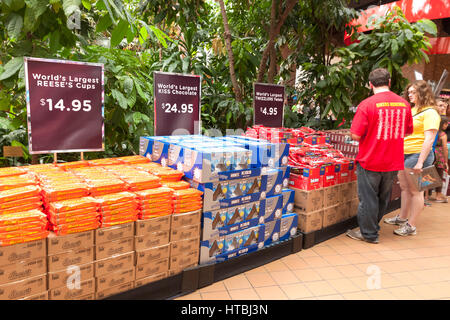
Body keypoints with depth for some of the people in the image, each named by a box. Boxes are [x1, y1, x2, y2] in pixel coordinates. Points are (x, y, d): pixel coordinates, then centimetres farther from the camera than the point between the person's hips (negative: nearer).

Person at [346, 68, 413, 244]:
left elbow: (356, 135, -18)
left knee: (368, 198, 8)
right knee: (383, 198, 19)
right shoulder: (404, 104, 0)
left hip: (370, 162, -5)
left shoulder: (367, 104, -16)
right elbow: (409, 131, 12)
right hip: (393, 162, 5)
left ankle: (369, 234, 19)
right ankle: (373, 226, 35)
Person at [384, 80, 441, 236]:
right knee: (404, 187, 17)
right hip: (403, 154, 9)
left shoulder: (429, 113, -11)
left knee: (415, 190, -1)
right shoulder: (412, 110, 17)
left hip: (417, 154, -9)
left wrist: (420, 162, -23)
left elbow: (429, 139, -18)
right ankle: (402, 217, 32)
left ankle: (411, 226, 8)